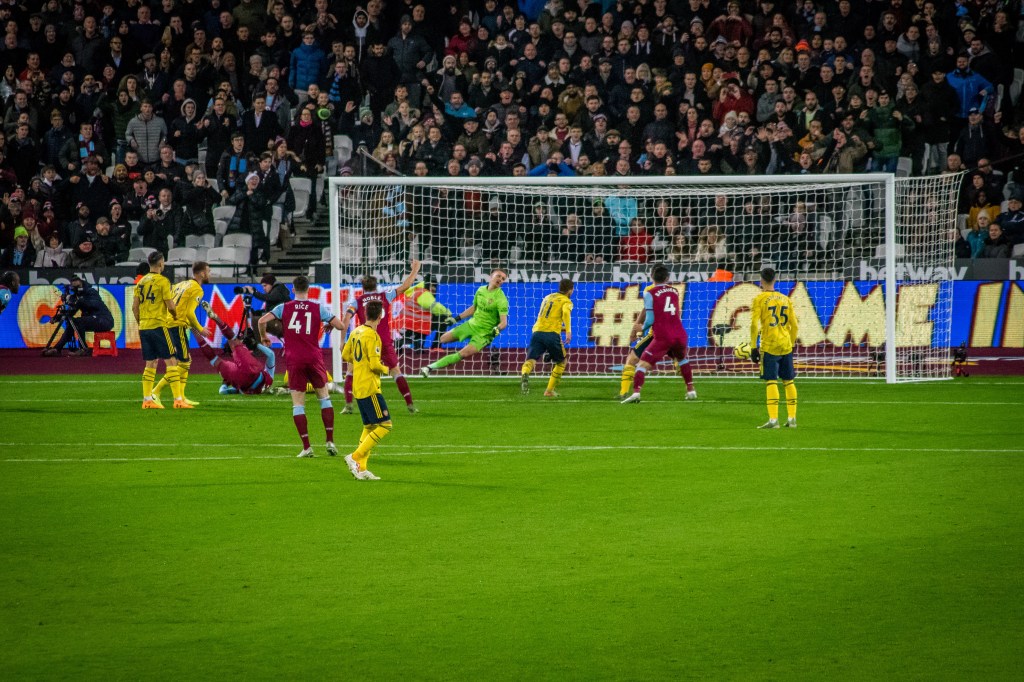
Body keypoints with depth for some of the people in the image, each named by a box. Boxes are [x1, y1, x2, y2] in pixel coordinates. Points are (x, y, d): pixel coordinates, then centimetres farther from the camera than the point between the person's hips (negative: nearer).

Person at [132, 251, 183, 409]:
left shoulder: (141, 282, 11)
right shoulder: (162, 281, -8)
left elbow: (135, 307, 11)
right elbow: (170, 306, -10)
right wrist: (175, 315, 10)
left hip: (144, 327, 7)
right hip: (159, 325, -7)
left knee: (150, 363, 11)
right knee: (171, 362, -4)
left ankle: (147, 400, 7)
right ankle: (178, 400, -8)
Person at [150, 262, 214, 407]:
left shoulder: (181, 284, 19)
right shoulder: (197, 289, -7)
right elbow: (190, 313, -16)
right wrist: (199, 329, -3)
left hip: (168, 325, 9)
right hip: (178, 327, -9)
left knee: (186, 362, 15)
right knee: (182, 363, -5)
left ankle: (181, 397, 13)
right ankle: (156, 392, -10)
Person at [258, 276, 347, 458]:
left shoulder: (284, 308, 1)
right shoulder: (319, 308, 1)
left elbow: (262, 321, -8)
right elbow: (340, 325, 1)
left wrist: (263, 336, 12)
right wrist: (329, 325, 23)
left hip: (294, 360, -1)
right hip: (314, 359, 1)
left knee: (298, 404, 2)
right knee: (324, 397, 15)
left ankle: (306, 447, -5)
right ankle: (330, 441, 8)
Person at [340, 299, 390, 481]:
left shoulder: (356, 332, 9)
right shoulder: (372, 336, -16)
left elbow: (345, 355, 17)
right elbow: (374, 365, -20)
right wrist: (385, 369, 0)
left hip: (358, 388, 9)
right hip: (370, 388, -9)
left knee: (369, 427, 13)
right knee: (385, 425, -7)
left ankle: (361, 468, 8)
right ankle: (356, 457, -13)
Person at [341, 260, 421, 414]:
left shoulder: (356, 301, 6)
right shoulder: (384, 296, 9)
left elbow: (346, 321, -7)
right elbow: (404, 286, 12)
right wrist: (415, 270, 25)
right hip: (385, 342, 1)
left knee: (351, 372, 12)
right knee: (396, 372, 13)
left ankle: (348, 405, -1)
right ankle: (410, 405, 8)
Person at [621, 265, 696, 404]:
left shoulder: (649, 293, -1)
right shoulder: (674, 291, 14)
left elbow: (650, 320, -5)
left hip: (662, 337, -4)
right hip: (680, 334, 5)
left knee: (643, 363, -4)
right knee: (682, 359, 32)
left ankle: (636, 393, -24)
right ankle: (691, 391, 33)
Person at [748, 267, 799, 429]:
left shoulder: (759, 299, -4)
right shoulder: (785, 299, 11)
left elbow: (754, 325, -12)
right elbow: (794, 325, 13)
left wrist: (753, 347, -7)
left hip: (769, 347, -5)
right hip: (786, 346, 5)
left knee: (771, 382, -7)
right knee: (788, 381, 12)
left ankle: (773, 419, -16)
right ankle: (792, 418, 14)